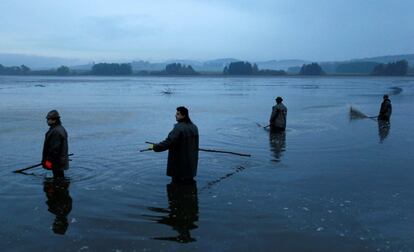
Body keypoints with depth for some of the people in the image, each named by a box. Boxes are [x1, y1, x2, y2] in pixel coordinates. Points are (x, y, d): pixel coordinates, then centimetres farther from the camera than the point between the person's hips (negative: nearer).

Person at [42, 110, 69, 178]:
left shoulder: (55, 131, -21)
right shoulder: (61, 128, 13)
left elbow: (55, 148, -24)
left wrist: (49, 159, -19)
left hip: (57, 161, -11)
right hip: (61, 160, 11)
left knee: (57, 177, -3)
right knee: (60, 176, 19)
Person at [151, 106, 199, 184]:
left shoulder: (179, 128, -20)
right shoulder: (194, 127, 5)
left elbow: (169, 142, -26)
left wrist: (155, 147, -18)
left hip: (180, 161, -8)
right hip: (191, 160, 8)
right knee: (189, 181, 17)